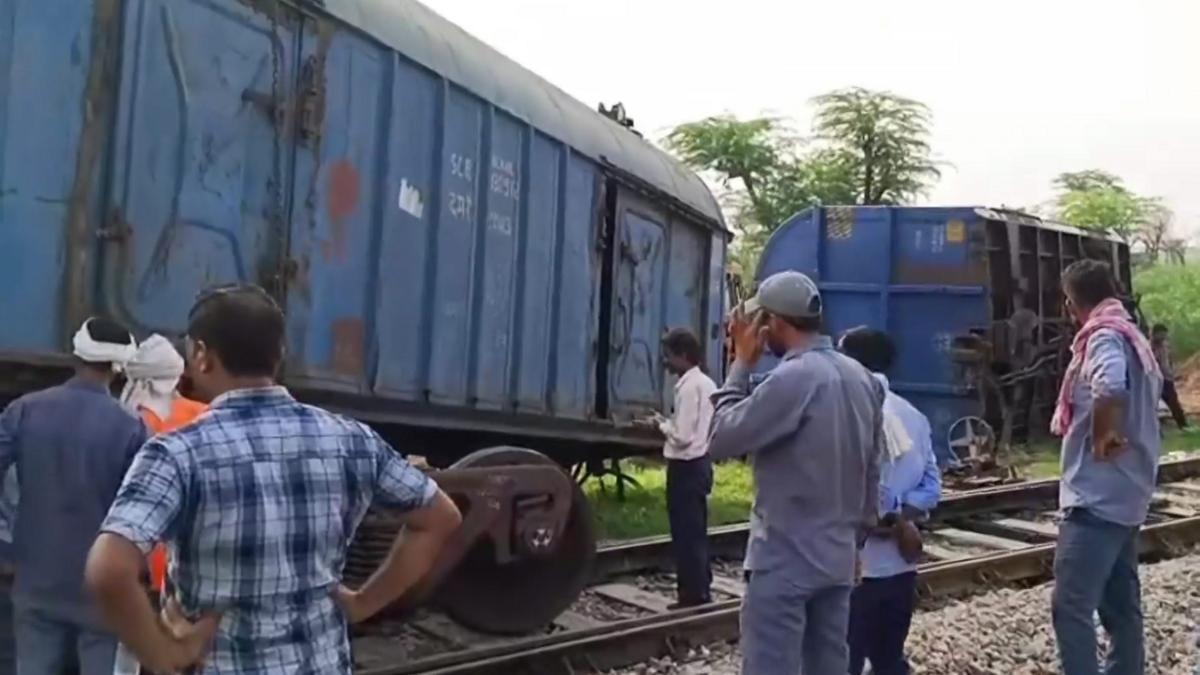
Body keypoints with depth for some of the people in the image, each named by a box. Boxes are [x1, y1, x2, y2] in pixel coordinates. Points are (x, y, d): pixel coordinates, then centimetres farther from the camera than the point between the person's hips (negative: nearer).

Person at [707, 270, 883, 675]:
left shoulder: (793, 379, -19)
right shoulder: (863, 379, 8)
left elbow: (721, 439, -13)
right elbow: (871, 472, 13)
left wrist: (741, 363, -6)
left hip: (785, 561, -8)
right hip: (837, 558, 8)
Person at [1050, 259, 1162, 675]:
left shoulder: (1103, 338, -14)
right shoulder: (1133, 338, 16)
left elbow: (1110, 388, -36)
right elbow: (1152, 392, 27)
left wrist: (1103, 435, -20)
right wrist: (1117, 435, 12)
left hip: (1096, 497, -10)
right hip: (1125, 496, 10)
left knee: (1071, 607, -11)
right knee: (1121, 606, 14)